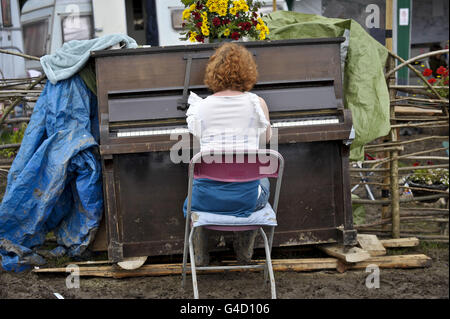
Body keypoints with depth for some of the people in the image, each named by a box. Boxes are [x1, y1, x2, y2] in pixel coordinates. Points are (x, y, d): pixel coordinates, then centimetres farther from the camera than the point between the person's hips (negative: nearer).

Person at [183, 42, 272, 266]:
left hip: (208, 196, 0)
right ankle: (245, 253, 41)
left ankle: (201, 256, 41)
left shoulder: (200, 108, -5)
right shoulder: (257, 103, -5)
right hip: (246, 195, 0)